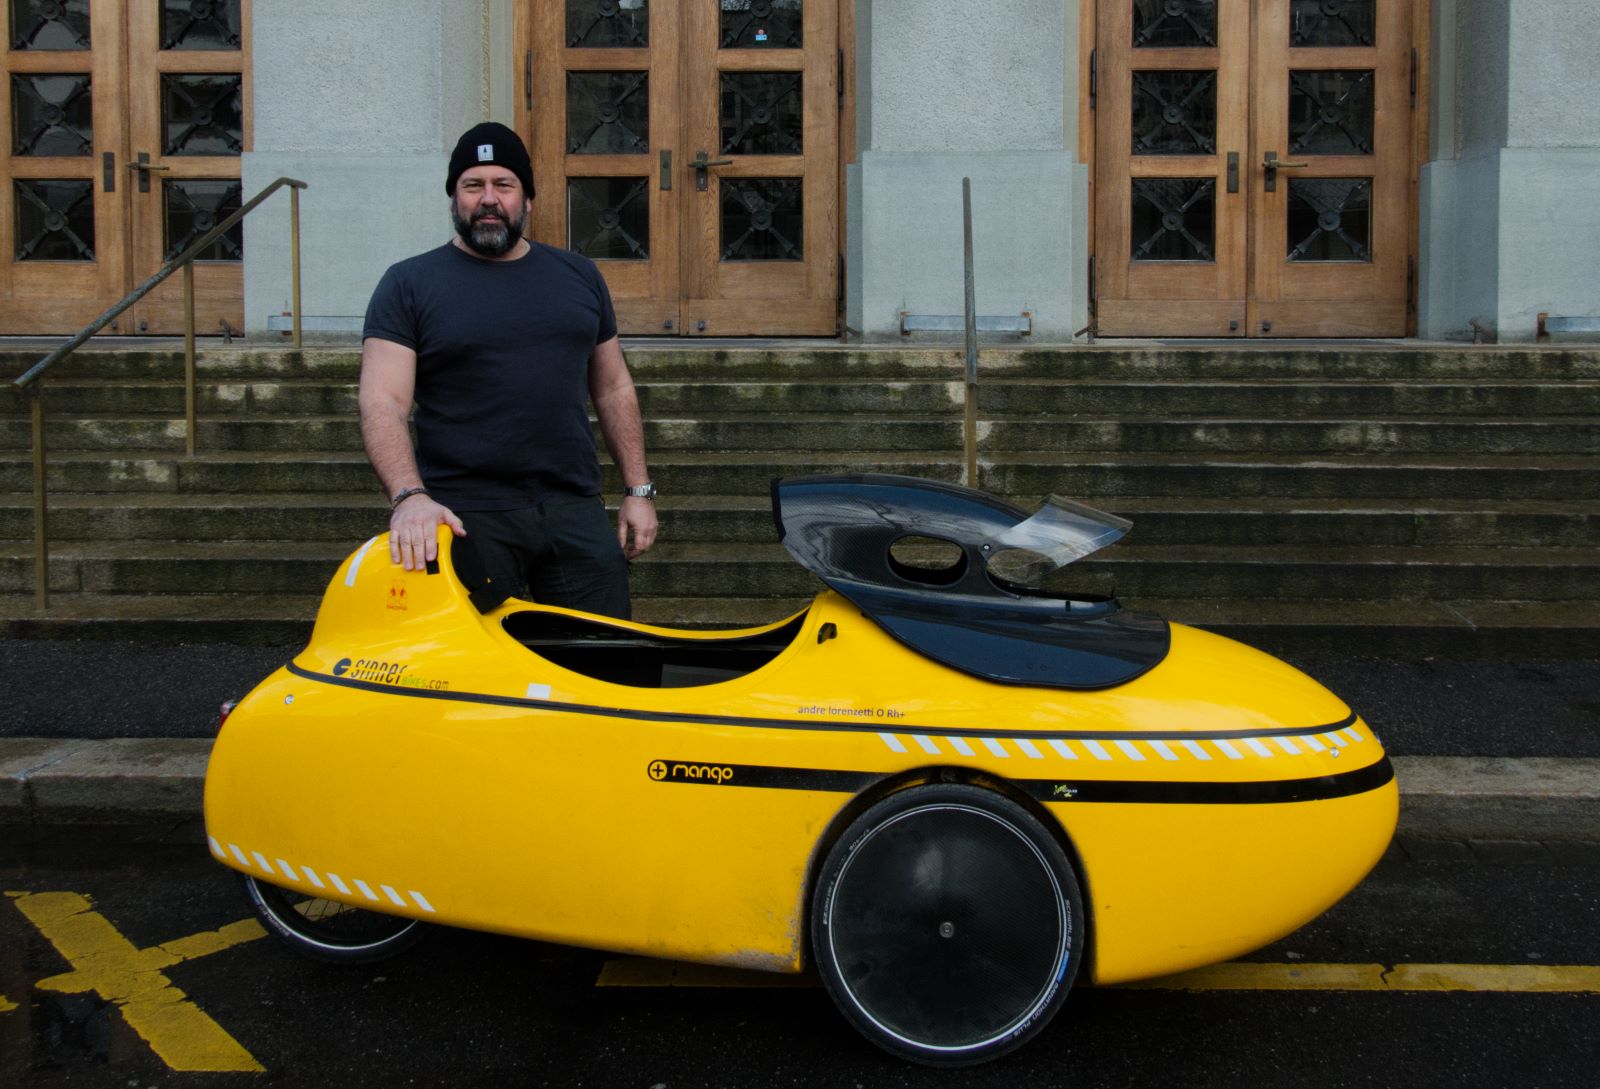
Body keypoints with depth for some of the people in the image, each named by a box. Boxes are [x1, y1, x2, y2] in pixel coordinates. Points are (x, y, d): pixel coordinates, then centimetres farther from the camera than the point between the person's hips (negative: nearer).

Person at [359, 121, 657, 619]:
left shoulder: (579, 275, 14)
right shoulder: (409, 284, 3)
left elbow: (613, 388, 18)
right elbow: (382, 402, -8)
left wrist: (639, 490, 11)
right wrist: (409, 496, -24)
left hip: (576, 512, 3)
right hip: (465, 519, -3)